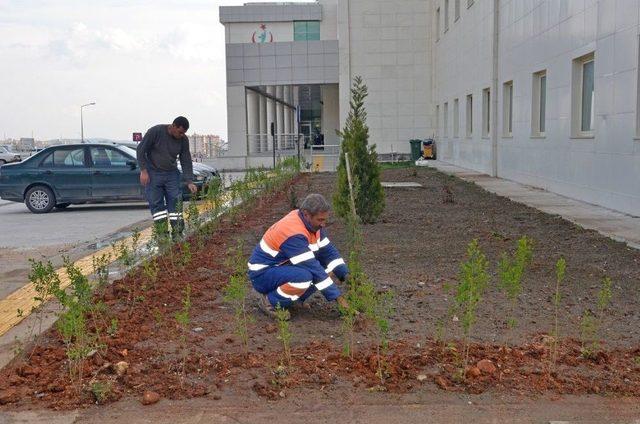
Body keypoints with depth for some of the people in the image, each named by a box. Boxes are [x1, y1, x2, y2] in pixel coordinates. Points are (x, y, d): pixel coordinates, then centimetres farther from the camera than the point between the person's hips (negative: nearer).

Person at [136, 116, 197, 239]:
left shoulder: (183, 140, -4)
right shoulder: (155, 131, -15)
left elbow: (186, 161, 1)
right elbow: (141, 149, -9)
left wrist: (189, 181, -7)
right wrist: (143, 170, -13)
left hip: (172, 174, 3)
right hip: (153, 174, -3)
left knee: (175, 203, -2)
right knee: (156, 204, -4)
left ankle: (177, 234, 2)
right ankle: (162, 234, 0)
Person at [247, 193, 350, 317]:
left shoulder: (313, 223, -2)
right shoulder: (293, 232, -29)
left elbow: (329, 251, 5)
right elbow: (312, 268, -30)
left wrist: (346, 276, -6)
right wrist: (338, 297, -27)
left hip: (283, 267, 9)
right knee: (305, 276, -34)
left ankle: (295, 298, 7)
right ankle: (270, 302, -11)